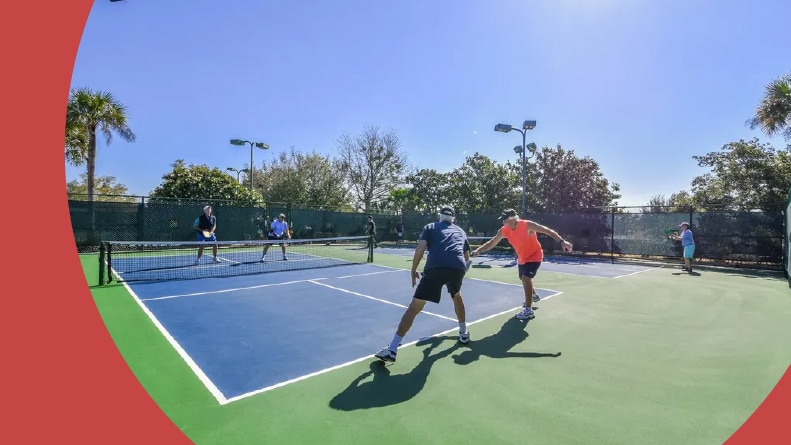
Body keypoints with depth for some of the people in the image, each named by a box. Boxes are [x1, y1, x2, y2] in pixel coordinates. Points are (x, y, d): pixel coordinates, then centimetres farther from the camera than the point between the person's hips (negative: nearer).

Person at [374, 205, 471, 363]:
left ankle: (392, 349, -3)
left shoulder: (430, 227, 22)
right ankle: (464, 333, 44)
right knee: (456, 296, 36)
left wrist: (413, 271, 14)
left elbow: (420, 249, 6)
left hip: (435, 267, -3)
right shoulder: (460, 231, 32)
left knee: (414, 307, -1)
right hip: (458, 267, 3)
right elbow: (467, 257, 40)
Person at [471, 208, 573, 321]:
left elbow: (548, 230, -29)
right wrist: (478, 251, -19)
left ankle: (529, 311, -16)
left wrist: (561, 241, -40)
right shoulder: (504, 231, -13)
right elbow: (491, 242, -7)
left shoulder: (527, 225, -28)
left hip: (534, 256, -7)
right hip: (522, 258, 7)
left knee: (526, 278, -23)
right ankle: (534, 296, 54)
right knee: (524, 279, 22)